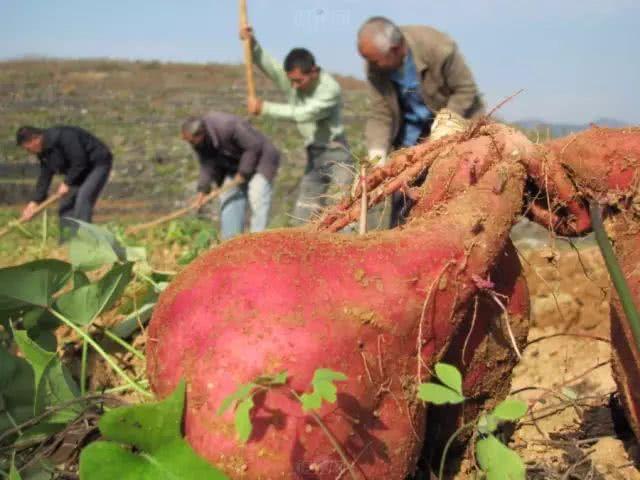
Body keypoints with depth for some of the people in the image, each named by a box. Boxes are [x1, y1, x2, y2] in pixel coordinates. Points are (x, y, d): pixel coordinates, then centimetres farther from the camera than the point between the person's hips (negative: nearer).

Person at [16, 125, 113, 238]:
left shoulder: (63, 136, -28)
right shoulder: (43, 151, 1)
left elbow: (79, 163, -28)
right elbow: (44, 177, 4)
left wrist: (67, 183, -20)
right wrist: (35, 201, -2)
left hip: (98, 165, -9)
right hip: (82, 171, 10)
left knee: (82, 198, -25)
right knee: (65, 205, 6)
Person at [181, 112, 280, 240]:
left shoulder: (228, 127, -35)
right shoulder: (199, 141, -12)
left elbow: (254, 147, -29)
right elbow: (207, 164, -8)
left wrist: (243, 172, -22)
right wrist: (203, 190, -17)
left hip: (260, 158, -8)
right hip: (236, 163, 8)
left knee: (257, 197, -20)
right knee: (228, 197, 2)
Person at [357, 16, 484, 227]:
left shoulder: (439, 48, -29)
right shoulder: (375, 69, -17)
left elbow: (466, 90, -18)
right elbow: (380, 115, -13)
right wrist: (377, 152, -28)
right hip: (411, 129, 4)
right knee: (402, 194, 0)